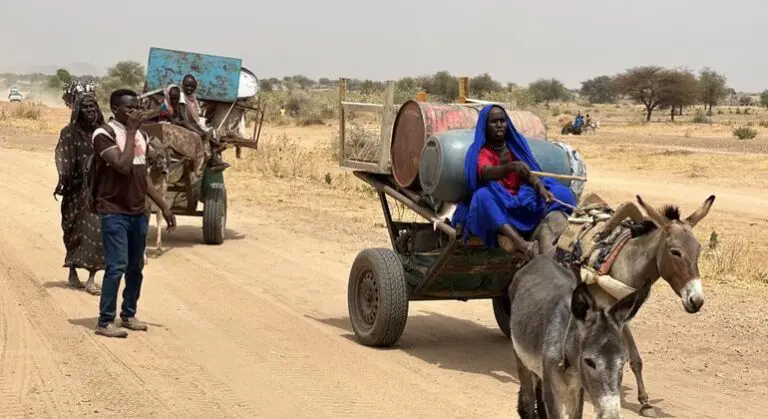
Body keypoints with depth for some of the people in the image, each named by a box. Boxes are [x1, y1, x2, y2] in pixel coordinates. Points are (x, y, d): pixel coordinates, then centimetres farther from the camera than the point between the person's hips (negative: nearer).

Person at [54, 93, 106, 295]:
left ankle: (91, 278, -2)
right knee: (76, 230, 9)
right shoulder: (69, 133, -3)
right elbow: (63, 161, -11)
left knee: (98, 231, -5)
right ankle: (73, 273, 25)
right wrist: (62, 183, -24)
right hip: (79, 188, -2)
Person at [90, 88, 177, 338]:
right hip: (114, 212, -7)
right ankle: (105, 322, -4)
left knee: (136, 267, 11)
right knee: (117, 266, -11)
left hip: (138, 212, 7)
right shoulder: (104, 134, -11)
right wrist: (130, 132, -17)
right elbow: (123, 166, -24)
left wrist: (163, 206, 16)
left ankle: (128, 315, 24)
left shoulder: (141, 136, 12)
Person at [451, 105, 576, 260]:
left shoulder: (516, 144, 6)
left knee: (560, 193, -17)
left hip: (522, 200, 4)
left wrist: (541, 188, -29)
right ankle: (521, 244, -55)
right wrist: (512, 166, -50)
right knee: (483, 196, -38)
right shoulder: (480, 152, -7)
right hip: (496, 205, -4)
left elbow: (529, 172, -6)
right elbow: (487, 173, -29)